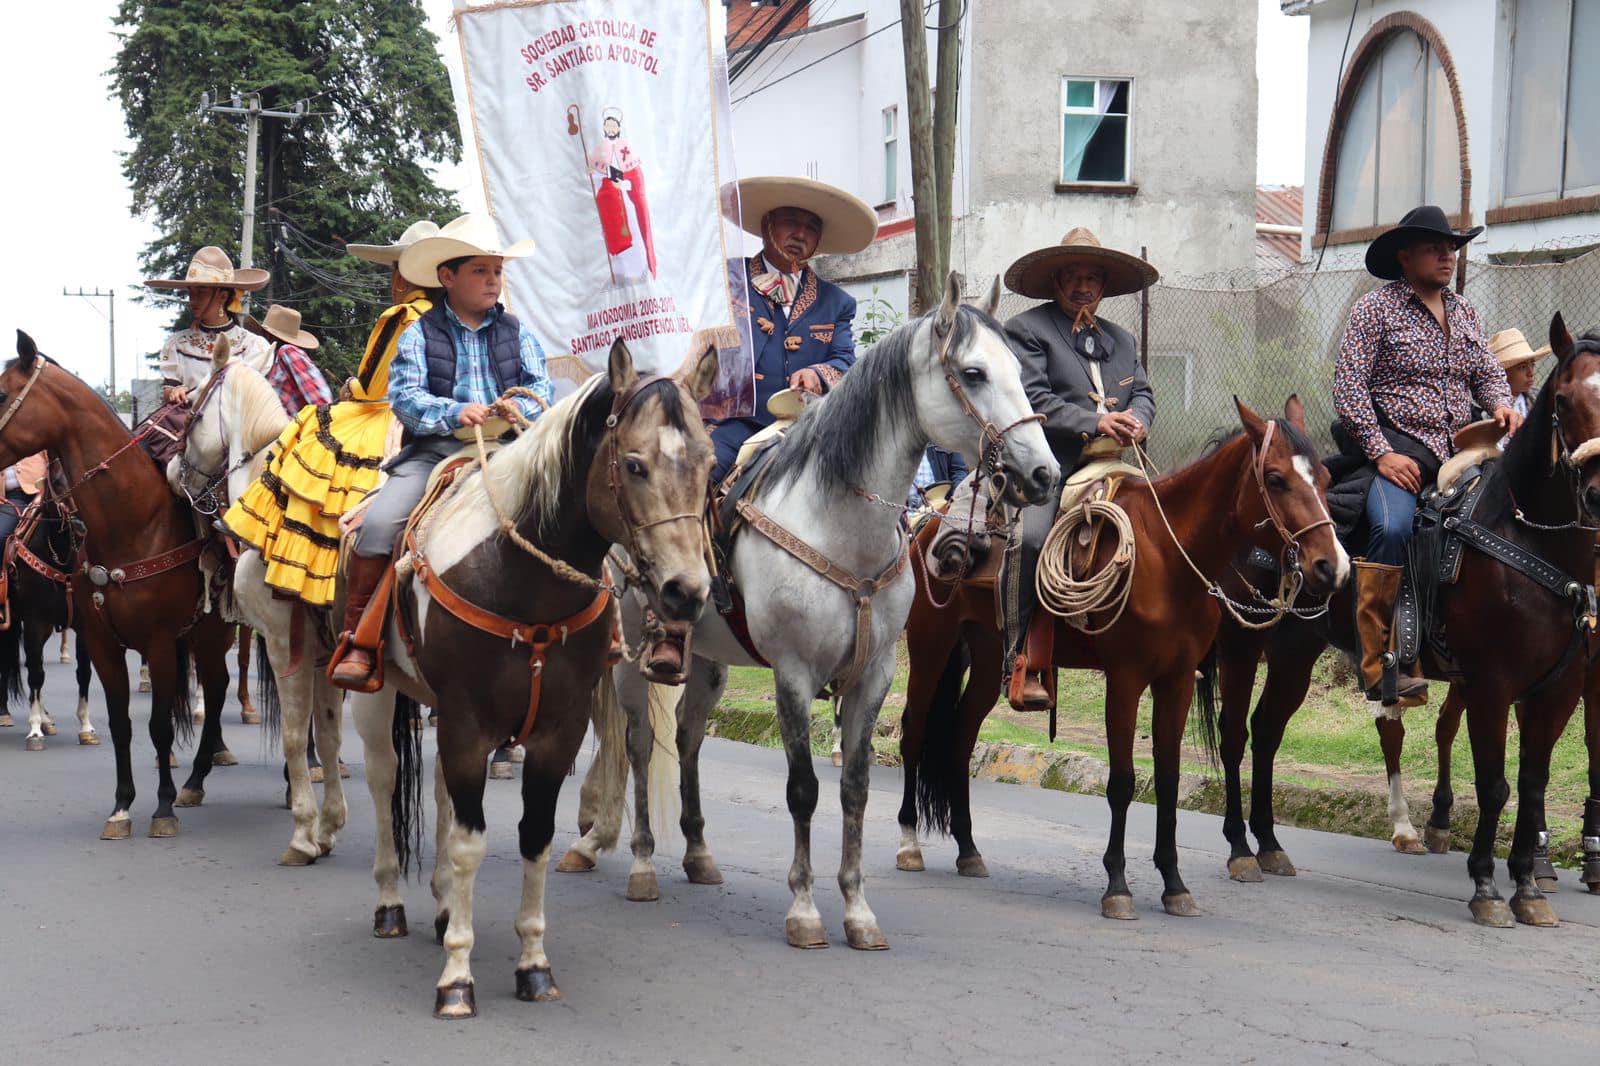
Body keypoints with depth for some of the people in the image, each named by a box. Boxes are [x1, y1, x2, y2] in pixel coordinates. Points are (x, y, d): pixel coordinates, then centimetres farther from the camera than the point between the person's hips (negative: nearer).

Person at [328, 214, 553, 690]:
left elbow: (542, 388, 8)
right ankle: (357, 641, -12)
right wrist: (455, 413, -22)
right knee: (379, 524, -24)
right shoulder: (420, 334, 9)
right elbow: (404, 396, -4)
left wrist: (521, 409, -16)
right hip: (434, 451, -1)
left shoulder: (516, 333, 16)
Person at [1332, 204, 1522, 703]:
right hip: (1398, 447, -6)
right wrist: (1381, 453, -16)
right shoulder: (1375, 308, -1)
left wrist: (1500, 403, 0)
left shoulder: (1464, 312, 18)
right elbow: (1348, 385, -7)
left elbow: (1487, 372, 24)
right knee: (1393, 528, -31)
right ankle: (1378, 666, -25)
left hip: (1460, 449, 7)